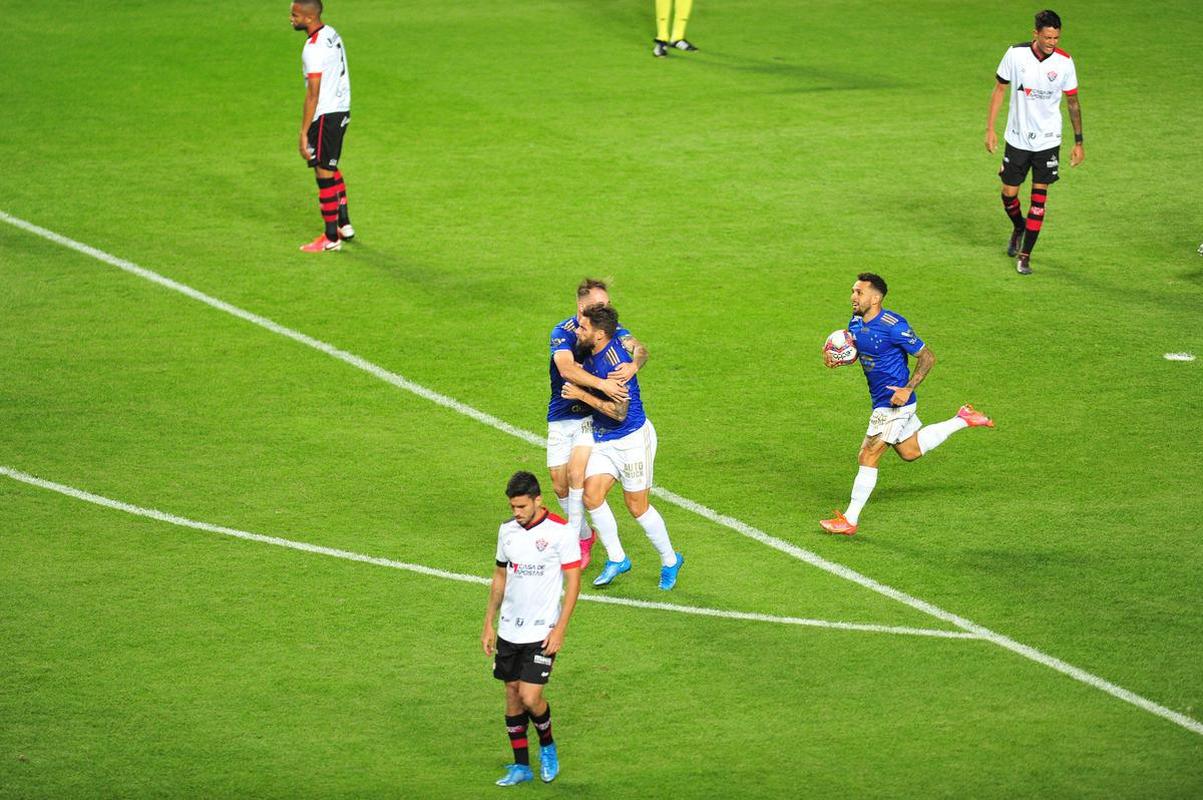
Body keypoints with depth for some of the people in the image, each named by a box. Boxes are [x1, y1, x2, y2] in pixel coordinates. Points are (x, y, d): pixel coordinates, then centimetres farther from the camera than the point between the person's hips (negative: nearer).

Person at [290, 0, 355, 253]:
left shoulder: (314, 49, -22)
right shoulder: (332, 34, 8)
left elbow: (313, 94, -23)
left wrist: (304, 133, -19)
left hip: (326, 115, -10)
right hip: (342, 109, 10)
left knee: (324, 173, -1)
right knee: (332, 168, 24)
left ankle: (331, 239, 5)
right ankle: (344, 225, 33)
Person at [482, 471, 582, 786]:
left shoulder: (560, 531, -11)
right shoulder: (507, 530, 5)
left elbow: (573, 582, -9)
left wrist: (560, 629, -13)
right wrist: (488, 624, 11)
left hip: (542, 631, -5)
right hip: (509, 630, 5)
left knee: (530, 697, -11)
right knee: (512, 695, 8)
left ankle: (547, 747, 17)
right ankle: (521, 766, 17)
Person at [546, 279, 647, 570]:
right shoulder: (563, 332, -16)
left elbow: (639, 348, -19)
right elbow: (567, 369, -32)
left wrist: (634, 364, -43)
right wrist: (602, 384, -45)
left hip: (592, 416, 0)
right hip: (560, 418, 0)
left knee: (576, 473, -19)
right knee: (560, 486, 2)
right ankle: (585, 535, 26)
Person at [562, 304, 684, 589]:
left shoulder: (615, 363, -26)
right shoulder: (592, 354, 0)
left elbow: (619, 412, -26)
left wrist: (582, 395, -21)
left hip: (632, 439, -8)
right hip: (604, 439, 8)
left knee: (637, 506, 1)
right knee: (592, 494, -6)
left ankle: (670, 561, 21)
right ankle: (616, 559, 7)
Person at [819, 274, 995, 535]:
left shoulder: (893, 326, -22)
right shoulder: (856, 323, 2)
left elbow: (927, 356, -16)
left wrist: (908, 389, -25)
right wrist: (833, 356, -6)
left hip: (894, 401, -9)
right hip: (881, 402, 9)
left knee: (867, 457, -9)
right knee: (910, 451, 24)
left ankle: (850, 519, -3)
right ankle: (963, 420, 35)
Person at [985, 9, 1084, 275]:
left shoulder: (1064, 62, -9)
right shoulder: (1015, 54, -11)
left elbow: (1073, 102, 2)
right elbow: (1000, 89, 0)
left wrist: (1078, 142, 3)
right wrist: (990, 128, -3)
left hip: (1048, 140, -1)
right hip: (1017, 138, 1)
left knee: (1039, 196, -4)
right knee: (1009, 193, 6)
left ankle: (1024, 255, 4)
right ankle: (1018, 228, 39)